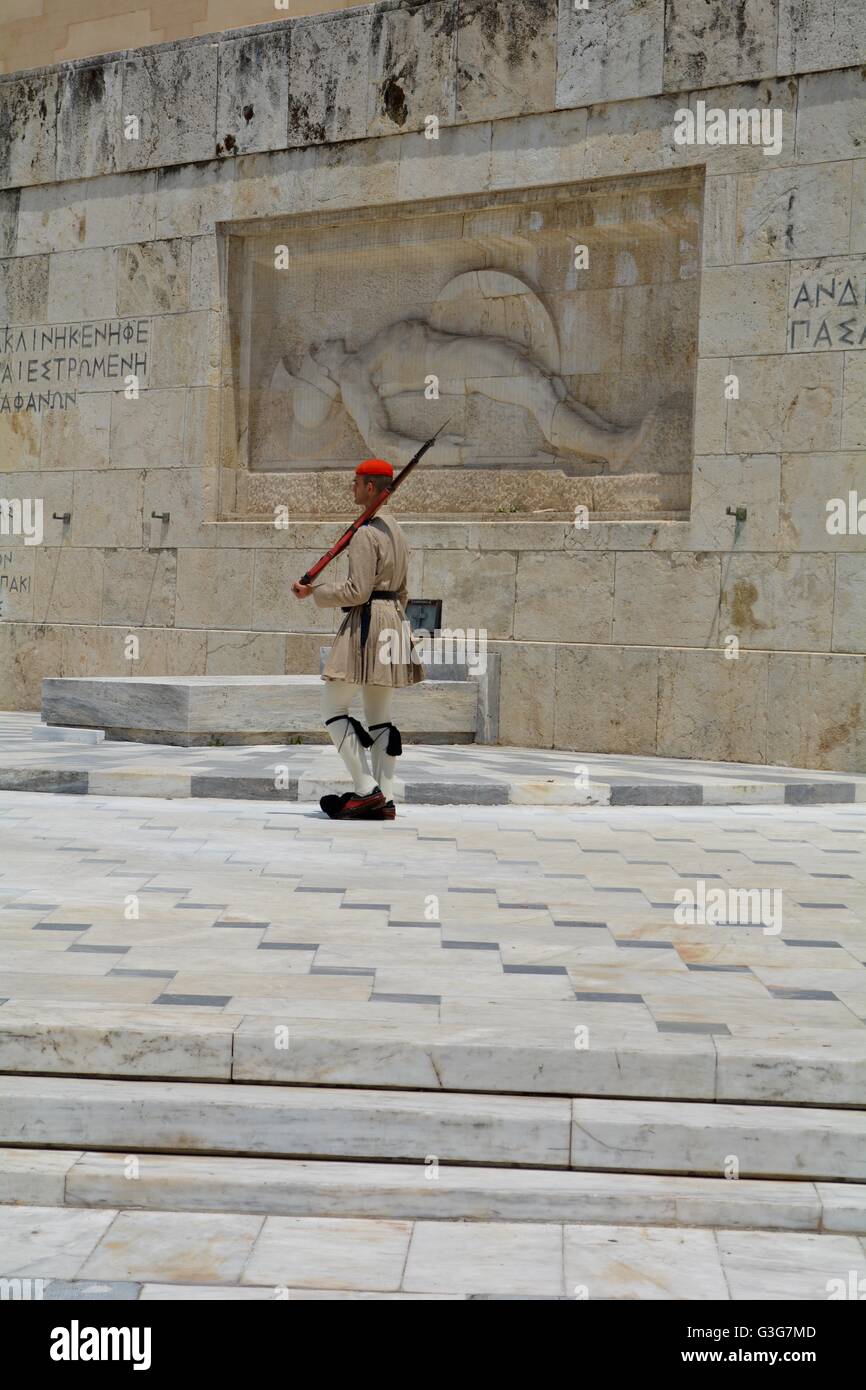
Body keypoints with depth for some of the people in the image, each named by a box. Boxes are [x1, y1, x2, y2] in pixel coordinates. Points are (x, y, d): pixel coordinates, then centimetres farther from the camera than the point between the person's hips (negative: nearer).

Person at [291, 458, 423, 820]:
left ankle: (366, 789, -9)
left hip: (366, 621, -10)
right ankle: (384, 800, 8)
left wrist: (315, 592, -9)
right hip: (392, 617, 10)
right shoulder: (395, 530, 16)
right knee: (379, 716, 9)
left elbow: (358, 590, -19)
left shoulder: (365, 533, -14)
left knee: (332, 707, -3)